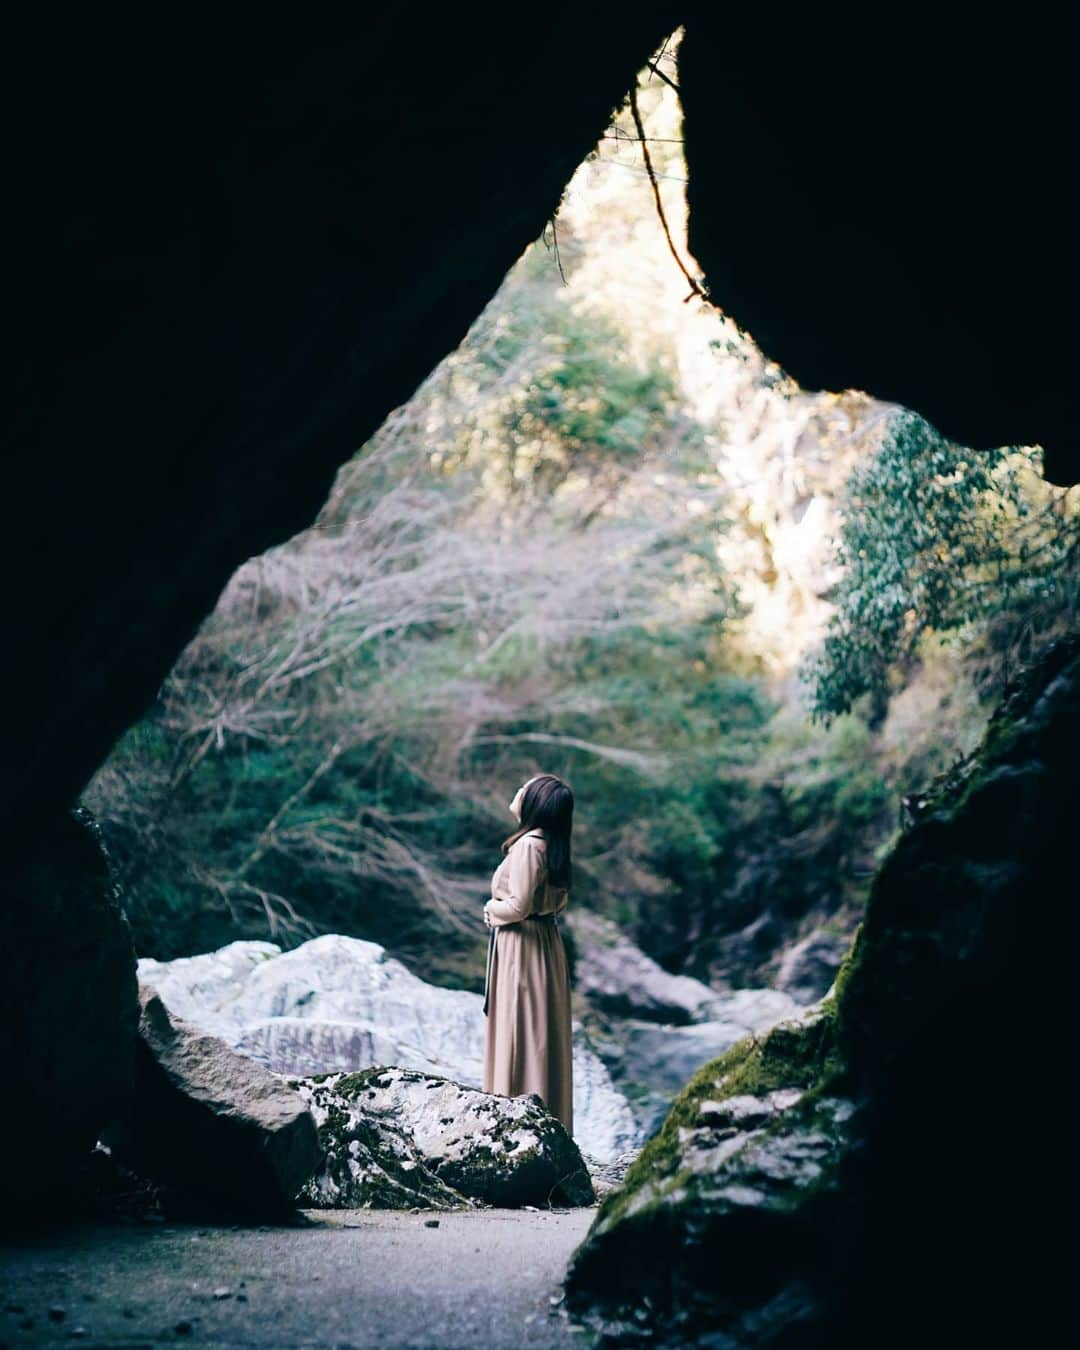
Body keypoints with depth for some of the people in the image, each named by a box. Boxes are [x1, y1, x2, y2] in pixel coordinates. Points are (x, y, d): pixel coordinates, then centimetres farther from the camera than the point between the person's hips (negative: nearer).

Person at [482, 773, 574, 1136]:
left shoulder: (528, 845, -19)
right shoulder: (551, 844, 9)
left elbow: (518, 905, -23)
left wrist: (492, 909, -3)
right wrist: (502, 909, 9)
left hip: (522, 950, -9)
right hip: (545, 942, 9)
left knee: (520, 1036, -3)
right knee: (542, 1039, 13)